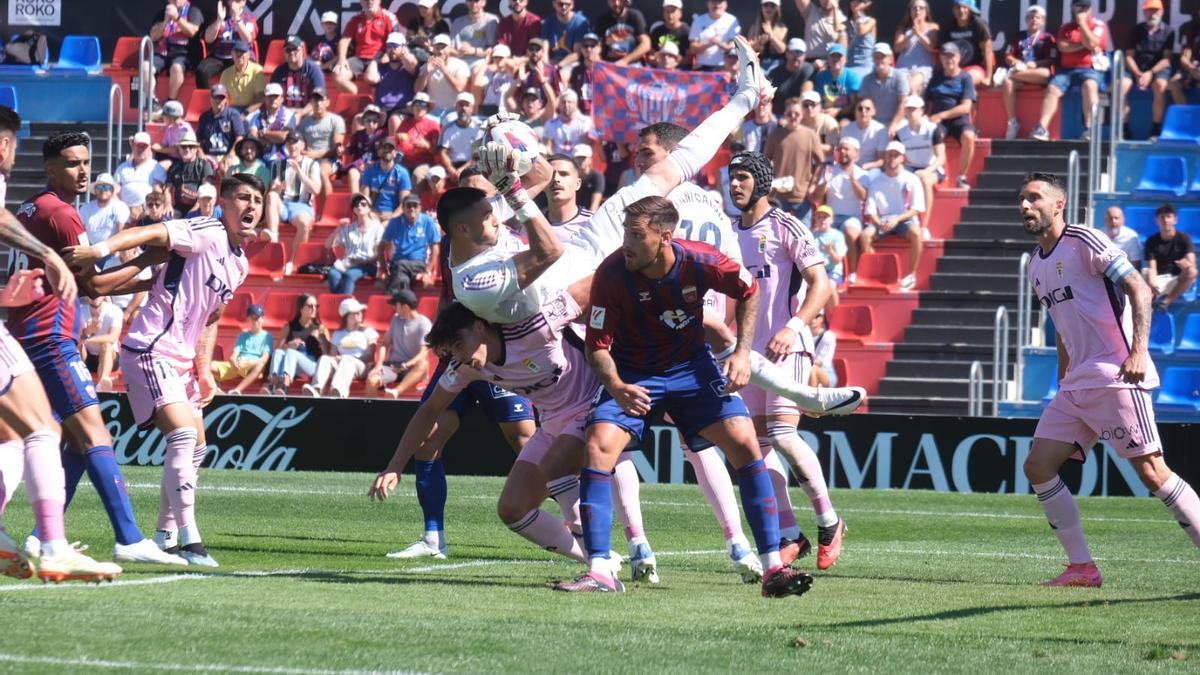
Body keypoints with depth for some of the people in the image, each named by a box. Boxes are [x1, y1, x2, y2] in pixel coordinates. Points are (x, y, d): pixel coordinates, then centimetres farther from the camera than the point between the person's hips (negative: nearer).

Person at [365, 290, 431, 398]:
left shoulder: (424, 323, -5)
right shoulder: (396, 319, 13)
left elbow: (423, 353, -12)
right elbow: (384, 343, 15)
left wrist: (405, 366, -27)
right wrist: (379, 364, -3)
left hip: (411, 367, -4)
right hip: (393, 364, 4)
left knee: (423, 364, -40)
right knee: (372, 379, -27)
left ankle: (396, 392, -58)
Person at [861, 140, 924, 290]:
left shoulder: (912, 180, 1)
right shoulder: (877, 182, 7)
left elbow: (916, 209, -4)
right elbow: (870, 211, 4)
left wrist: (897, 219, -20)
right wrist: (879, 223, -18)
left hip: (905, 218, -2)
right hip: (882, 220, 2)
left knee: (915, 232, -36)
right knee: (865, 235, -28)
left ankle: (911, 275, -25)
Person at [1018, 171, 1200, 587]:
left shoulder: (1084, 242, -7)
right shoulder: (1036, 267, 17)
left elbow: (1139, 290, -14)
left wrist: (1139, 350, -26)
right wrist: (1062, 383, 23)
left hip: (1116, 378, -9)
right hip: (1075, 385, 9)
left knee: (1151, 471, -13)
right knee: (1037, 467, 0)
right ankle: (1082, 567, 6)